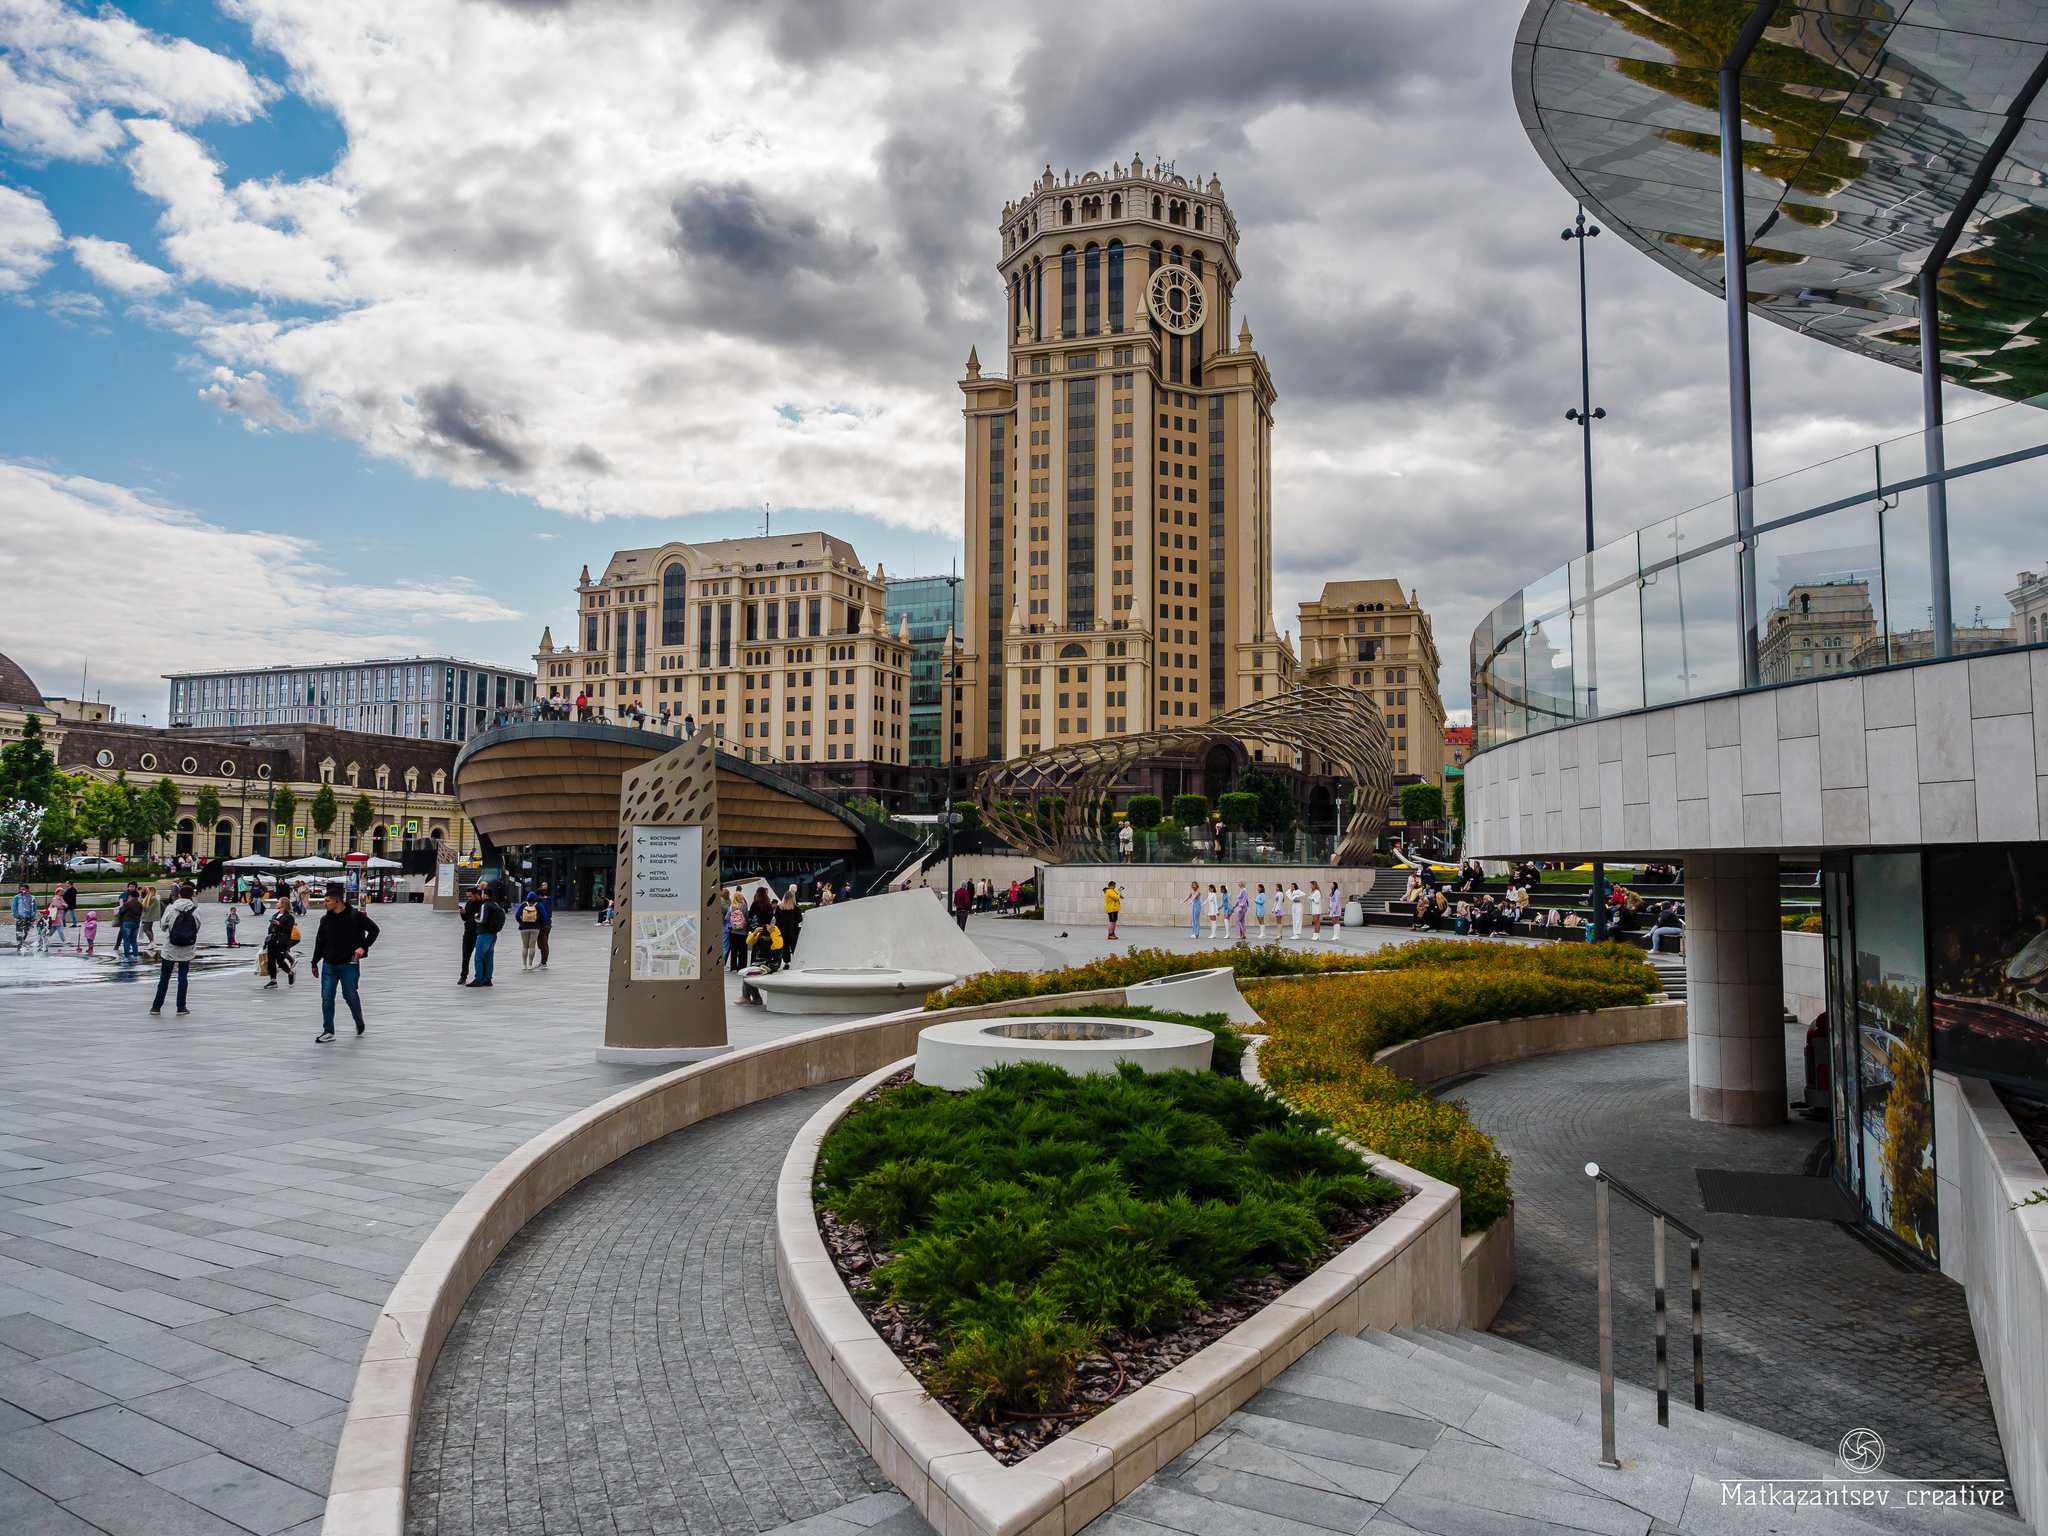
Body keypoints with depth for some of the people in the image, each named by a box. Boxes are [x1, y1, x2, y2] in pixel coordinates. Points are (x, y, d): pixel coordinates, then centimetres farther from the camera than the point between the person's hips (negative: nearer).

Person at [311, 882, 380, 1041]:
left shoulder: (355, 916, -6)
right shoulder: (326, 920, 8)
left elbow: (374, 929, -1)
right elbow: (320, 941, 16)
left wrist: (363, 947, -11)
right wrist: (315, 963, 18)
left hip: (349, 964, -4)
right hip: (329, 965, 4)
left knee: (350, 995, -2)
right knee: (327, 997, -1)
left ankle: (358, 1019, 27)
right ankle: (328, 1031, 5)